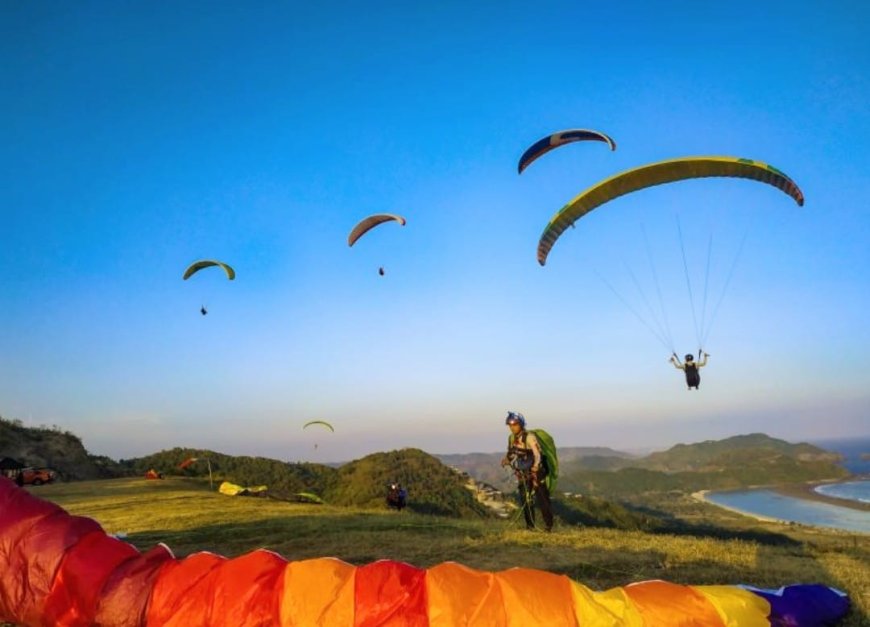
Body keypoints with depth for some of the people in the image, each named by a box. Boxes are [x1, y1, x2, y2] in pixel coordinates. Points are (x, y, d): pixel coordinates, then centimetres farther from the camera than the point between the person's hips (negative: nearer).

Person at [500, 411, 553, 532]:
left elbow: (537, 454, -27)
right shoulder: (511, 438, 1)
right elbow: (511, 453, 13)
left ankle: (549, 525, 9)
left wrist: (535, 466, -42)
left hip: (535, 472, -6)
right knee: (526, 500, 6)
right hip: (522, 473, 6)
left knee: (542, 499, -3)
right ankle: (530, 525, 17)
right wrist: (506, 459, -7)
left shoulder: (529, 437, -21)